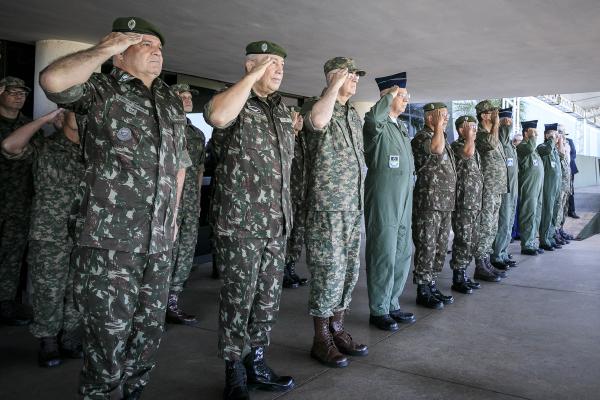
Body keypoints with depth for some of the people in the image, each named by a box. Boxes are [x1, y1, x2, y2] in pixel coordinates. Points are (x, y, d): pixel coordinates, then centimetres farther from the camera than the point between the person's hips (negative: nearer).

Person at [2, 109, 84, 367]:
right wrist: (44, 119, -13)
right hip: (49, 237, -3)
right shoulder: (43, 147, 0)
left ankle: (70, 341, 25)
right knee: (49, 294, 4)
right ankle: (48, 343, 21)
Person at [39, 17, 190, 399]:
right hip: (108, 239, -5)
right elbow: (52, 80, -22)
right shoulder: (101, 90, 0)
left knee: (148, 335, 13)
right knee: (109, 339, 0)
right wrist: (106, 48, -10)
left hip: (159, 242, 6)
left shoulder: (172, 102, 17)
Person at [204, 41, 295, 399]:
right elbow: (218, 116, -30)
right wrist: (254, 76, -20)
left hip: (277, 221, 7)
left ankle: (257, 363, 27)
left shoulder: (283, 108, 15)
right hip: (240, 220, -6)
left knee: (269, 298, 12)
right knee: (238, 298, 2)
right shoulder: (233, 101, -5)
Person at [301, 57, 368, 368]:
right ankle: (321, 340, 9)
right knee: (329, 272, -4)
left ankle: (337, 330, 25)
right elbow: (318, 120, -32)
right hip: (327, 206, -8)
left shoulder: (354, 115, 18)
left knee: (349, 271, 12)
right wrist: (335, 85, -18)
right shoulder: (315, 105, -5)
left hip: (354, 205, 8)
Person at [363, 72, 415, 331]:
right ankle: (378, 311, 9)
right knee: (384, 256, -3)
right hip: (383, 200, -9)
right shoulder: (377, 125, -9)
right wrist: (391, 94, -19)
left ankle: (392, 305, 25)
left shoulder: (402, 127, 19)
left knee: (403, 254, 13)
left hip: (404, 202, 9)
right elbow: (374, 117, -36)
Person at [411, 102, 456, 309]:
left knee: (440, 247, 12)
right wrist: (438, 127, -16)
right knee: (426, 247, -5)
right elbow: (436, 148, -29)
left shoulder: (442, 138, 20)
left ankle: (432, 285, 21)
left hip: (446, 203, 9)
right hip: (428, 202, -9)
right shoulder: (421, 136, -7)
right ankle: (422, 291, 3)